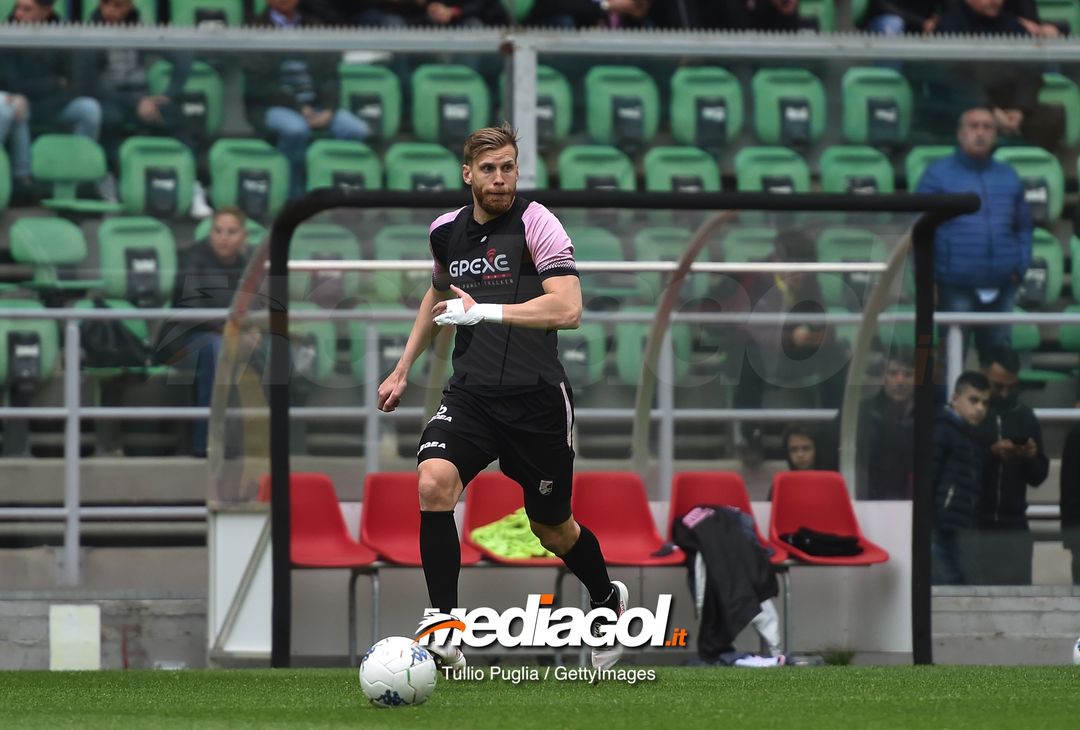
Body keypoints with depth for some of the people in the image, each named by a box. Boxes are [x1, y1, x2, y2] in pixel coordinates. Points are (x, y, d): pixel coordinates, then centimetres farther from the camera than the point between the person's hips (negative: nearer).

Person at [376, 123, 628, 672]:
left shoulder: (536, 223, -11)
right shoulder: (447, 231, 7)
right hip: (470, 394, 4)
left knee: (552, 528, 12)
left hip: (536, 397, -4)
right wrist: (403, 369, 29)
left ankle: (608, 601, 46)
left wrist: (483, 311, -29)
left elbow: (568, 307, -23)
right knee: (433, 483, -25)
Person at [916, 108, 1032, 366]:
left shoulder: (1009, 177, 12)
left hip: (1001, 286, 4)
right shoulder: (938, 175, -1)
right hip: (955, 286, -4)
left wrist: (1020, 267, 3)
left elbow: (1023, 226, 17)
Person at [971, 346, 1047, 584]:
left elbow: (1038, 477, 15)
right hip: (973, 527, -4)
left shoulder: (1025, 417, 13)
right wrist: (990, 453, -19)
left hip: (1014, 528, 4)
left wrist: (1032, 458, -6)